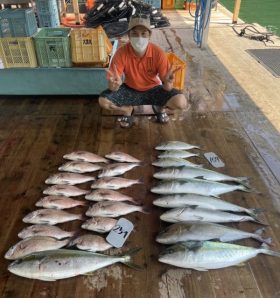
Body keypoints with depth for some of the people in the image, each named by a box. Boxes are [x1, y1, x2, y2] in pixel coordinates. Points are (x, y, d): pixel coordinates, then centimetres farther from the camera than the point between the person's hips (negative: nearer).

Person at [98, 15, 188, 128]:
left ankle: (159, 107, 10)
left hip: (153, 89, 0)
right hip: (130, 90, 1)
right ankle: (127, 109, 8)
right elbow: (113, 87, -23)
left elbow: (167, 87, -21)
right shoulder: (121, 53, -22)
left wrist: (168, 82, -46)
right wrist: (114, 84, -48)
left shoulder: (158, 53, -23)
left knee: (181, 102, -26)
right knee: (103, 101, -25)